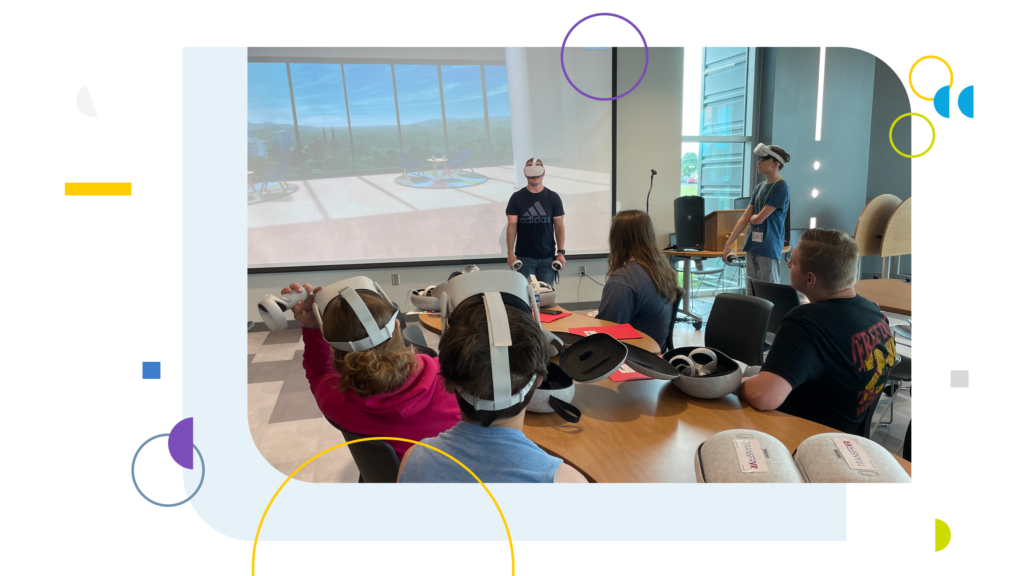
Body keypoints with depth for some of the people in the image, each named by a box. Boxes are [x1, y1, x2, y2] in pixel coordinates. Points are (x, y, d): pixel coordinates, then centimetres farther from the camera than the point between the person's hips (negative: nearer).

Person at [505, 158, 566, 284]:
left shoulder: (553, 198, 5)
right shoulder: (517, 198, 2)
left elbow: (559, 226, 4)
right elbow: (512, 226, -2)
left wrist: (561, 252, -4)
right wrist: (510, 252, -11)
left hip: (548, 257, 1)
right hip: (524, 257, -1)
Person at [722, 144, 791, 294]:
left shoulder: (781, 188, -11)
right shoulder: (759, 187, 12)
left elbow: (759, 219, -15)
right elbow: (744, 218, 11)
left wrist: (751, 217, 8)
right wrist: (728, 244, 7)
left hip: (769, 250, -7)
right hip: (752, 247, 7)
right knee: (751, 294, 11)